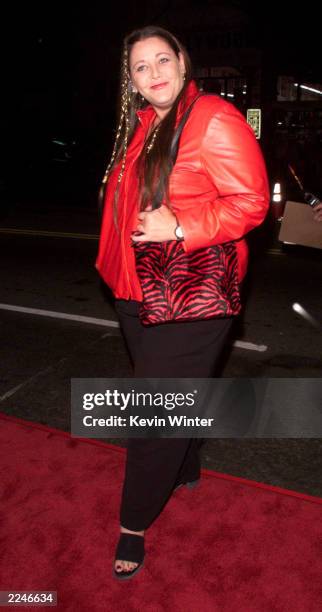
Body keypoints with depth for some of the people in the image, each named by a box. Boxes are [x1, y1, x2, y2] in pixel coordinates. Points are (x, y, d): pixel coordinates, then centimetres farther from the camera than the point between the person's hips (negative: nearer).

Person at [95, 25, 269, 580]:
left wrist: (179, 230, -24)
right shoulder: (140, 128, 13)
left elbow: (251, 202, -17)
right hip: (139, 292, 9)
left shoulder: (214, 120, -12)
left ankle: (134, 523, 18)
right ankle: (184, 472, 46)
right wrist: (117, 267, 14)